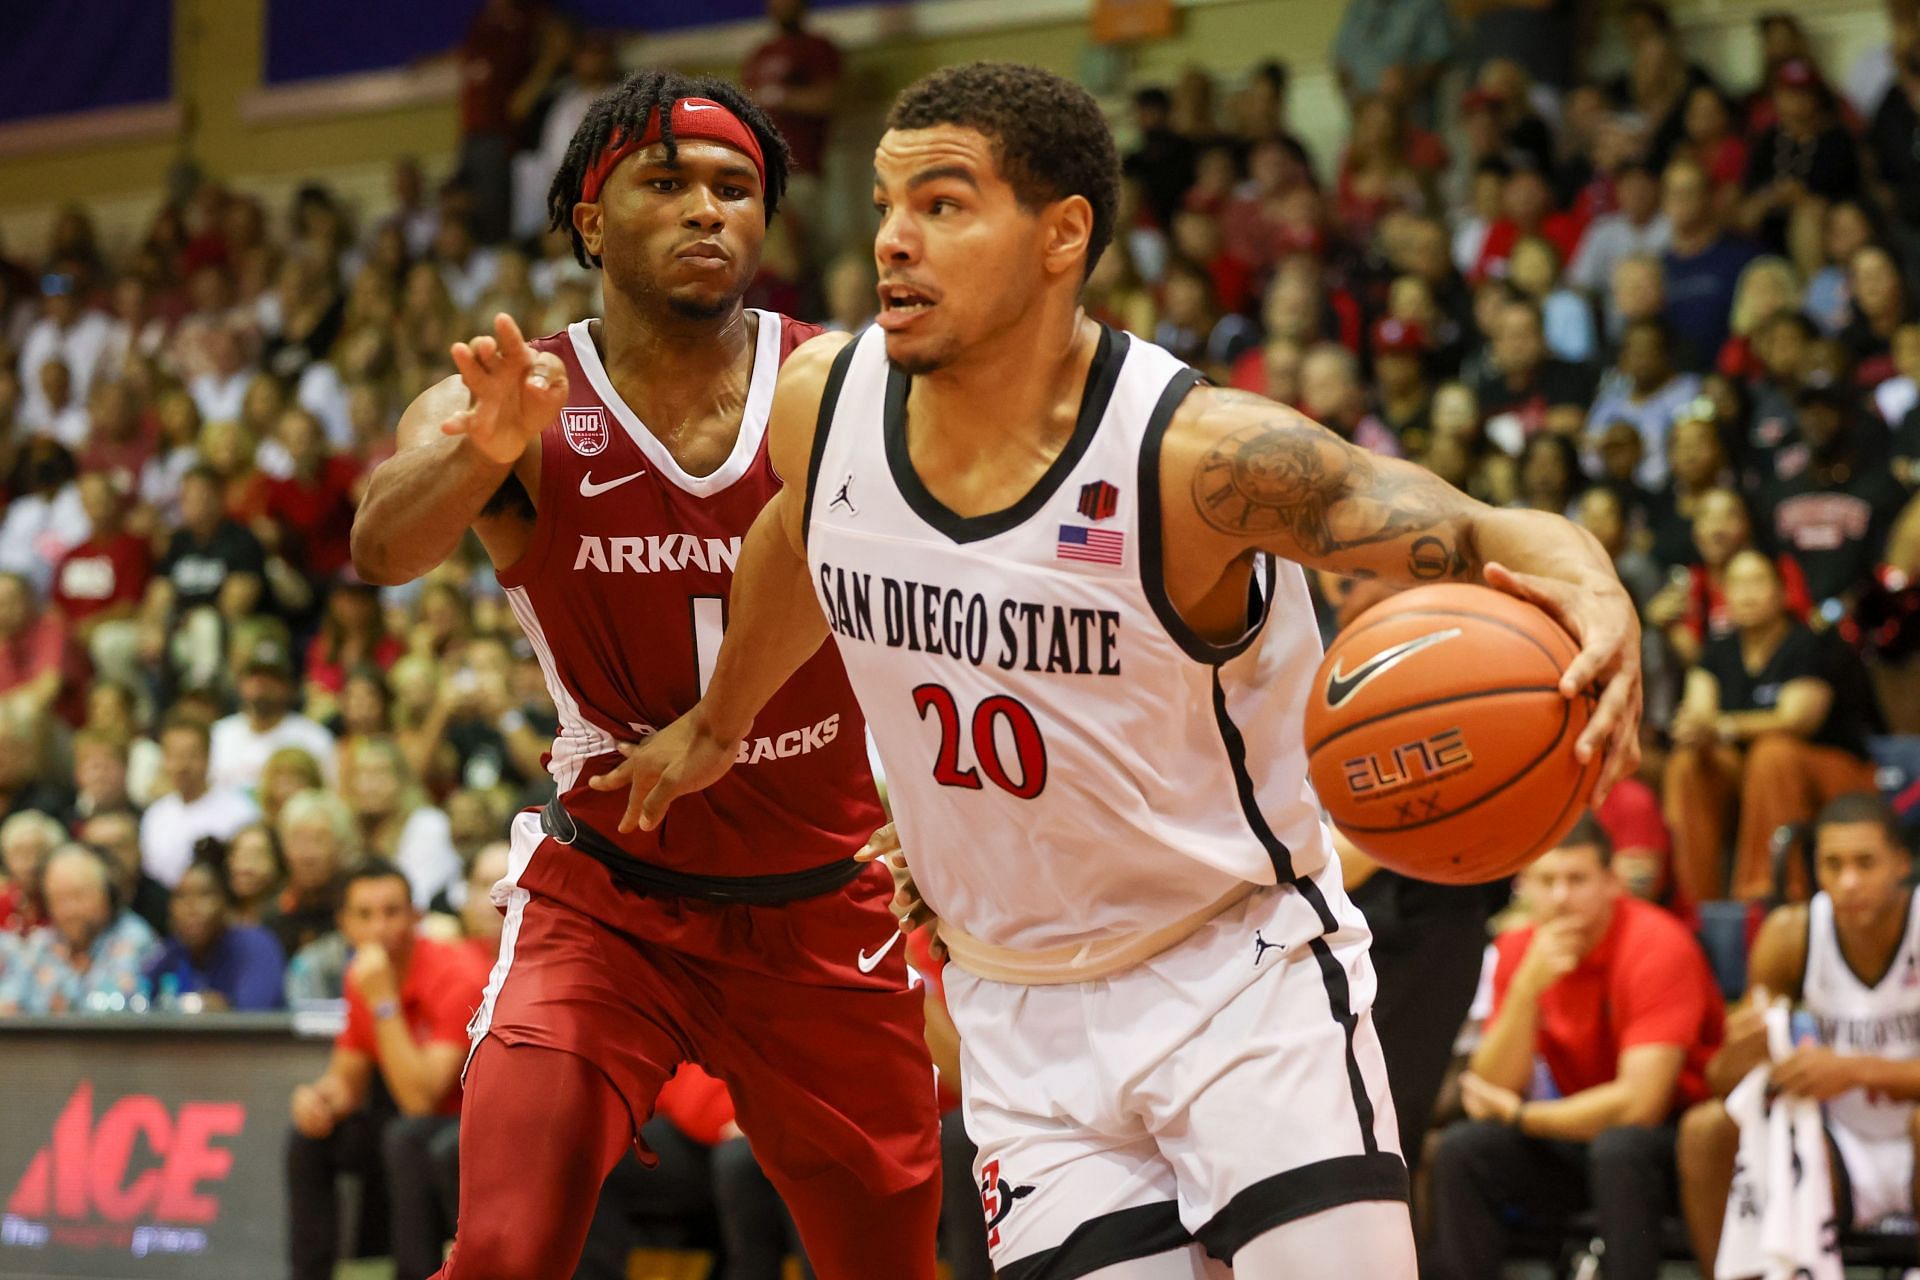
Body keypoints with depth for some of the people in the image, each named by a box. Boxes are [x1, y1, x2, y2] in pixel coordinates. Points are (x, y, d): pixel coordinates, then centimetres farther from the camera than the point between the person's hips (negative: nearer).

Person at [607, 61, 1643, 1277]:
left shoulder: (1200, 452, -23)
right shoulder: (822, 406, -7)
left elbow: (1495, 538, -25)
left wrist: (1596, 599, -49)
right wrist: (717, 723, 34)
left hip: (1242, 970, -4)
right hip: (1027, 1010, 4)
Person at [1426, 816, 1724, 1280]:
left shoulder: (1658, 945, -20)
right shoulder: (1518, 950, -2)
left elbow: (1639, 1103, -25)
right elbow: (1496, 1092, -9)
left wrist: (1518, 1116, -14)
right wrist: (1526, 988, -23)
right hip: (1585, 1129, 5)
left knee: (1618, 1147, -36)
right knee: (1461, 1149, -17)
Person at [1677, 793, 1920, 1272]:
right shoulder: (1790, 935, -7)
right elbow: (1725, 1084, -5)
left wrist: (1856, 1069, -39)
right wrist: (1741, 1051, -29)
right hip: (1843, 1152, 3)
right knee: (1706, 1129, -18)